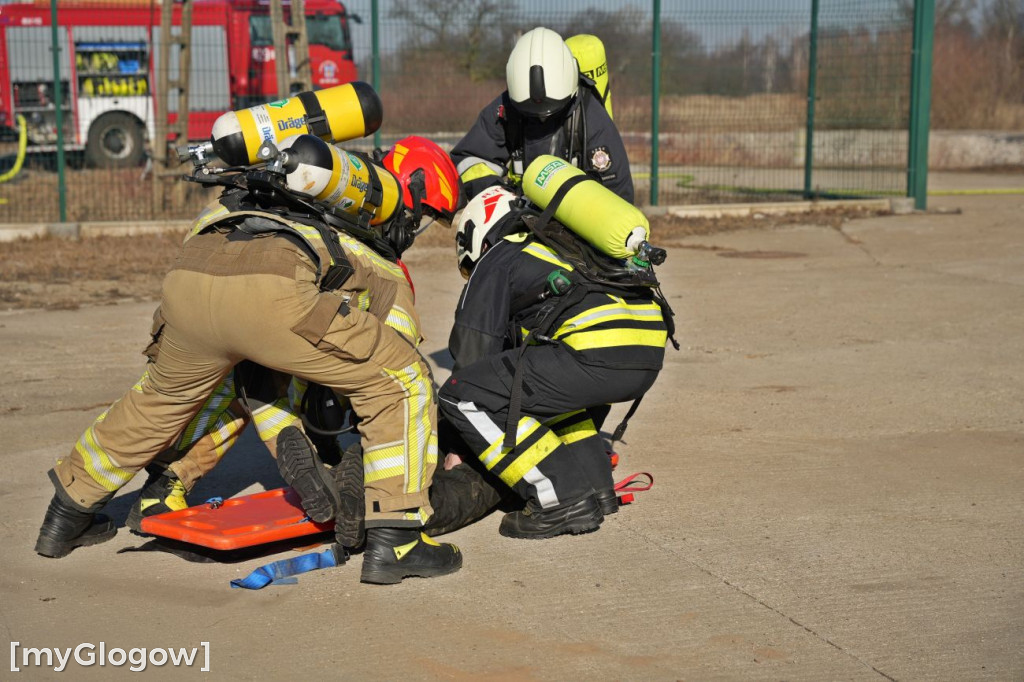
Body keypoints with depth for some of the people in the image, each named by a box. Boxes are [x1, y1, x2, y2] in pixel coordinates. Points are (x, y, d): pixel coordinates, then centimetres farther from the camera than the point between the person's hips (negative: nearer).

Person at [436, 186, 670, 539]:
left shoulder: (495, 261, 15)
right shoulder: (561, 245, 36)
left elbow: (472, 352, 14)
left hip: (598, 356, -9)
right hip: (648, 357, 9)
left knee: (462, 395, -2)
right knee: (547, 380, 36)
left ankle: (561, 499, -2)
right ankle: (594, 486, 23)